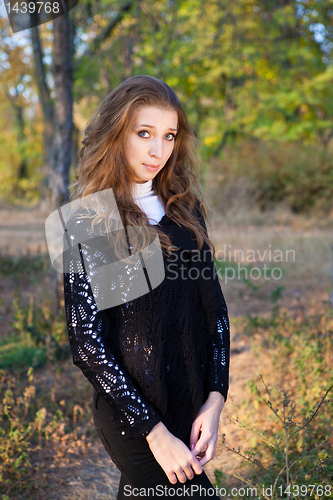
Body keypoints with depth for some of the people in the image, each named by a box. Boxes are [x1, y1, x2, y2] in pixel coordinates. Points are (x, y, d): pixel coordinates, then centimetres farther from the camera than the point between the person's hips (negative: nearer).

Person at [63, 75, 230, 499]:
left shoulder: (185, 208, 4)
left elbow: (214, 303, 5)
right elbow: (86, 342, -14)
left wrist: (215, 397, -6)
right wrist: (154, 430, -16)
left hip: (194, 401, 5)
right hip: (131, 407, -5)